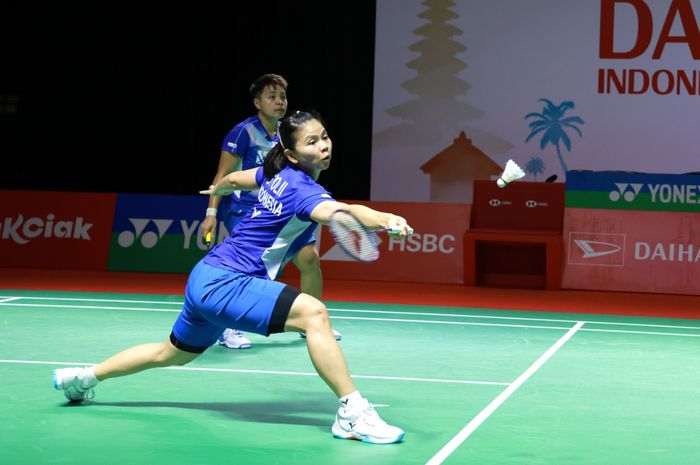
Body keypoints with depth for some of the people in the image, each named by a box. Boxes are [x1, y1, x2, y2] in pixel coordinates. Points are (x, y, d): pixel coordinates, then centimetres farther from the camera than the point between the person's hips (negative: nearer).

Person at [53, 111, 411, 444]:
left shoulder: (279, 173, 5)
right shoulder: (302, 188, -21)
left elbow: (236, 178, 26)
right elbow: (338, 212, -44)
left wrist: (217, 189, 48)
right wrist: (384, 220, -62)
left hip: (207, 279, 10)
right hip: (224, 281, -10)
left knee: (171, 354, 32)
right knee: (313, 313, -28)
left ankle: (82, 377, 49)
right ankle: (352, 413, -29)